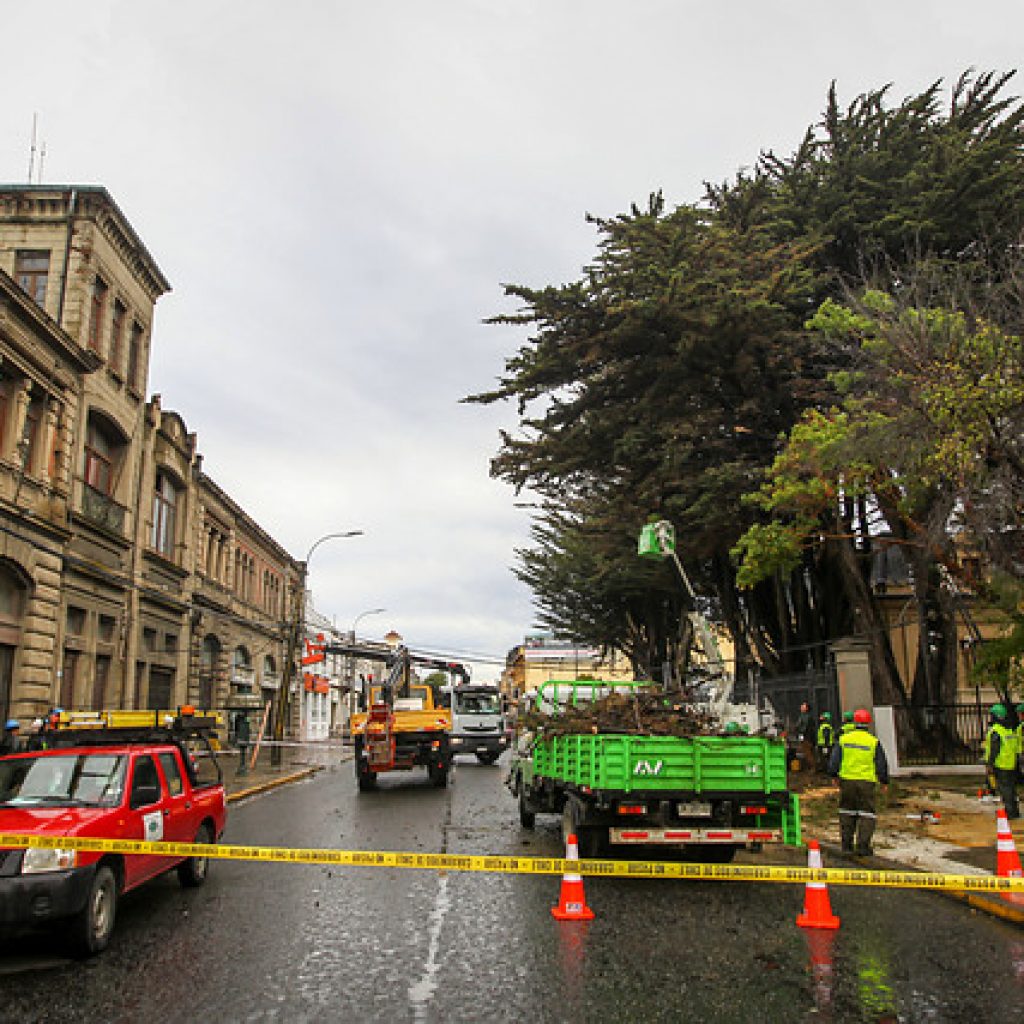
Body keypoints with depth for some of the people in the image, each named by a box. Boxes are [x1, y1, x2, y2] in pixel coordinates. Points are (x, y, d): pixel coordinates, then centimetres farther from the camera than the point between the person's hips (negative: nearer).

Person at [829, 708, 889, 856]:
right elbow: (881, 764, 2)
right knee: (867, 813, 4)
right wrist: (885, 780, 14)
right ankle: (862, 846, 0)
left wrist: (833, 774, 17)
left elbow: (834, 760, 5)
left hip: (847, 780, 2)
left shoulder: (843, 739, 3)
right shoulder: (874, 742, -3)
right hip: (867, 782, -2)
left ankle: (846, 844, 16)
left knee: (847, 811, 14)